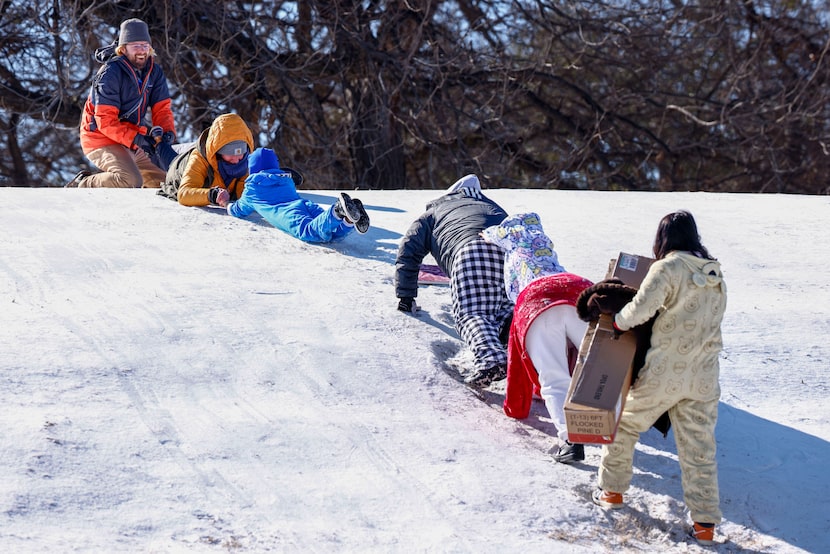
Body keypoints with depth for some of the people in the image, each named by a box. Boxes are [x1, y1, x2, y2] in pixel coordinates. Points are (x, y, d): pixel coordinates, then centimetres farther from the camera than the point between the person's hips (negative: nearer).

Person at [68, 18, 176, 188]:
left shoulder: (154, 72, 3)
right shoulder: (110, 74, -18)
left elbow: (161, 109, 2)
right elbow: (105, 121, -23)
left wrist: (168, 132, -19)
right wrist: (136, 139, -32)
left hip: (130, 143, 8)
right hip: (101, 139, -8)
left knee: (161, 182, 13)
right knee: (131, 180, -32)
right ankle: (83, 185, -11)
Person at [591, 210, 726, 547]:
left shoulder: (667, 268, -12)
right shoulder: (715, 274, 8)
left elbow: (641, 308, -20)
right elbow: (714, 315, 15)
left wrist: (619, 321, -2)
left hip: (664, 371, -5)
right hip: (704, 377, 5)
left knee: (625, 424, 17)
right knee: (699, 447, 7)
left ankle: (612, 491, 25)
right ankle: (705, 523, 6)